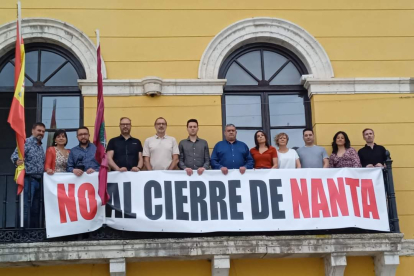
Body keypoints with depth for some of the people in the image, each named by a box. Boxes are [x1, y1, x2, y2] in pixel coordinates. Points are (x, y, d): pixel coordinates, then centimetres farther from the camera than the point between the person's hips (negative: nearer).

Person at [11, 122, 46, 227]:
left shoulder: (41, 147, 17)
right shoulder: (26, 142, -7)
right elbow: (15, 155, -19)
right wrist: (17, 161, -39)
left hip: (38, 180, 8)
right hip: (28, 179, -8)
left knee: (36, 209, 9)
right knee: (26, 207, -11)